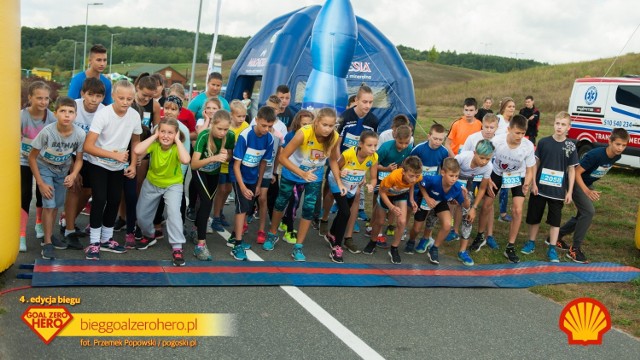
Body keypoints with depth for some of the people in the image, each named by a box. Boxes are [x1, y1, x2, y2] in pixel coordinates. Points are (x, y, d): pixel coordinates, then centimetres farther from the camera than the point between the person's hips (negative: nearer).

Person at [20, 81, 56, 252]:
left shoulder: (52, 118, -15)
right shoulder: (22, 116, -20)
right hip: (24, 161, -2)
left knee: (42, 195, 13)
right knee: (24, 196, -9)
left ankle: (39, 224, 39)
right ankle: (21, 235, -5)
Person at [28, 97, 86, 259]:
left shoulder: (80, 134, -24)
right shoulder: (47, 132, -31)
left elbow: (79, 159, -9)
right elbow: (32, 157, -18)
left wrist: (73, 175, -28)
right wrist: (41, 183, -18)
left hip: (63, 170, 3)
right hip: (44, 168, -3)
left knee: (57, 204, 11)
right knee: (49, 204, -11)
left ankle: (50, 235, 33)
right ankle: (47, 243, 1)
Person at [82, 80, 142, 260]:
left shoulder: (135, 116, -12)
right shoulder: (103, 114, -25)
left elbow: (135, 141, 6)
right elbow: (88, 146, -26)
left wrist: (133, 165, -2)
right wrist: (114, 155, -28)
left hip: (119, 166, 5)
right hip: (98, 164, -4)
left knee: (115, 200, 8)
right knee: (100, 199, -12)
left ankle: (106, 239, 25)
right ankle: (94, 242, 1)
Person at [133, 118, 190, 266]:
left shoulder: (177, 147, -26)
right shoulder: (154, 144, -22)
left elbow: (186, 160, -49)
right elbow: (137, 151, -42)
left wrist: (177, 140, -39)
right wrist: (154, 136, -34)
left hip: (173, 184, -3)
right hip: (152, 183, 3)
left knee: (174, 212, -26)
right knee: (141, 214, 13)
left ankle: (177, 247, -15)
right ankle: (149, 235, 45)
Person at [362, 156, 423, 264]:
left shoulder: (418, 177, -33)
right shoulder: (394, 176, -44)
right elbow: (382, 191, -26)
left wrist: (411, 199, -15)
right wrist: (392, 207, -37)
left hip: (401, 194, 2)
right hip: (386, 194, -2)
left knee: (402, 222, -14)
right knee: (380, 222, 12)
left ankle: (394, 249, 7)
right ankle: (373, 242, 42)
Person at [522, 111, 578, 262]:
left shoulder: (570, 146, -3)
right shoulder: (544, 142, -4)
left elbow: (571, 170, 1)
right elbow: (536, 163, 3)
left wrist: (569, 191, -2)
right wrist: (533, 183, -3)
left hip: (558, 191, 0)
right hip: (540, 188, 0)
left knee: (555, 220, 6)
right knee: (534, 216, 10)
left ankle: (552, 249, 15)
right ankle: (531, 243, 26)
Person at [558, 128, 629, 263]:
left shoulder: (616, 156, -8)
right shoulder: (595, 155, -31)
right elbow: (577, 172, -29)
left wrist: (590, 188, 13)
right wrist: (587, 191, -39)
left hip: (588, 184, 9)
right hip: (577, 182, -9)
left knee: (583, 215, 12)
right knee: (589, 212, -19)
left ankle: (556, 237, 29)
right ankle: (575, 249, -11)